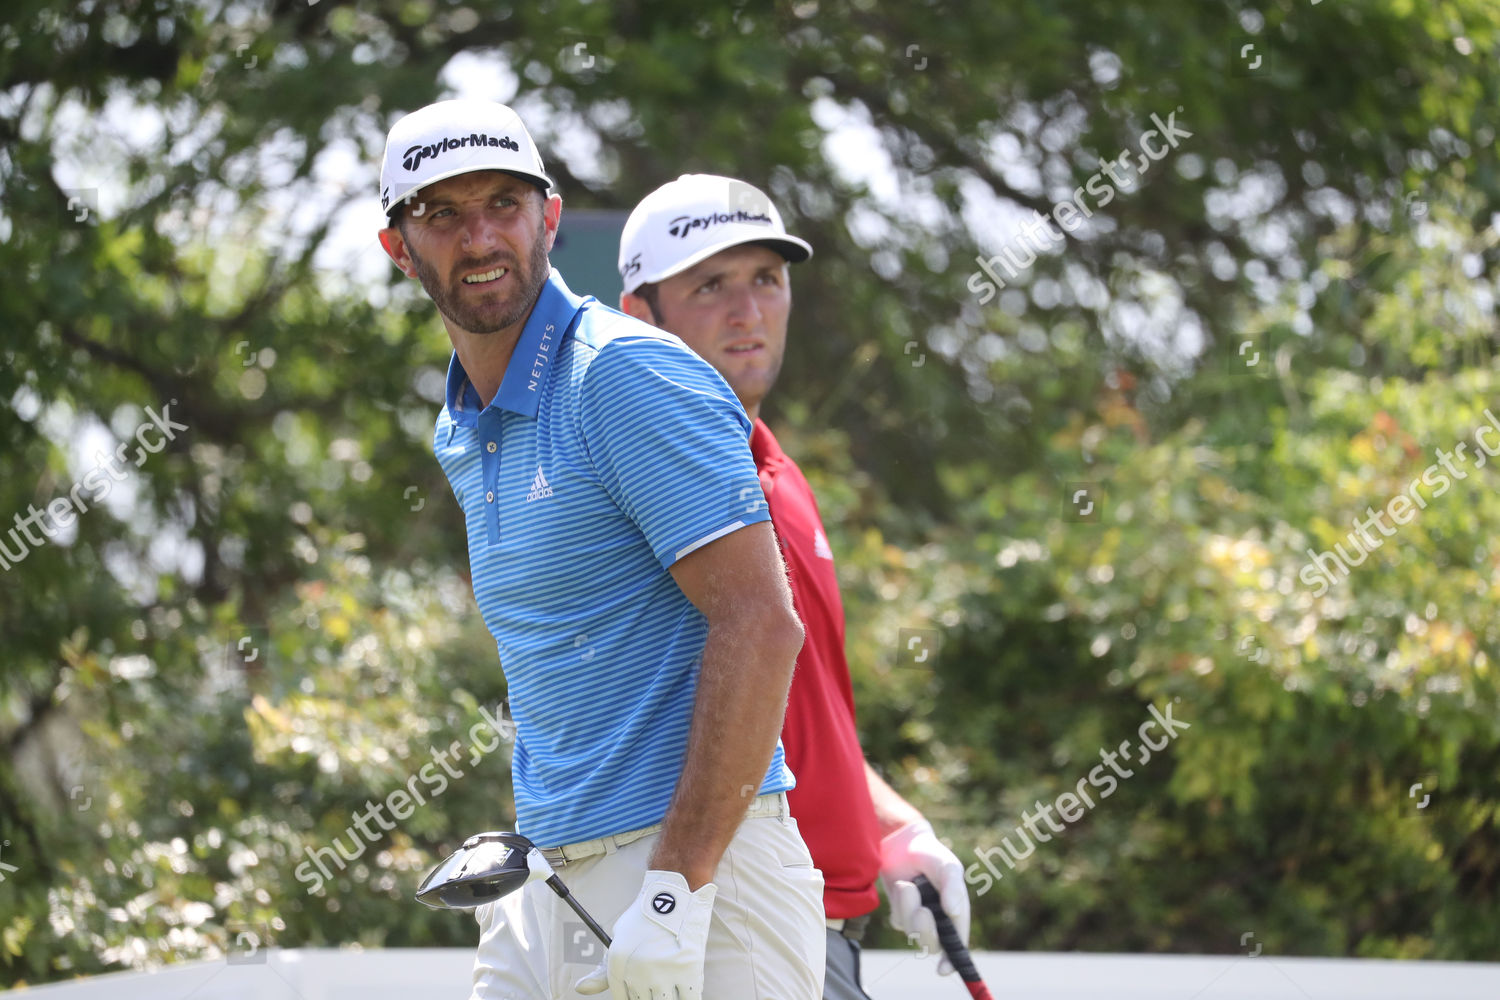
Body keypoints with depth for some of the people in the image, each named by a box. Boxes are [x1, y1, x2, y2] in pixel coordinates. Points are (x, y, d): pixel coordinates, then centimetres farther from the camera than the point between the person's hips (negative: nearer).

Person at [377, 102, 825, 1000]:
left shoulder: (628, 373, -11)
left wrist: (677, 890, -21)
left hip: (696, 872, -8)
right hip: (555, 884, 8)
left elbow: (761, 625, -18)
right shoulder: (463, 436, 16)